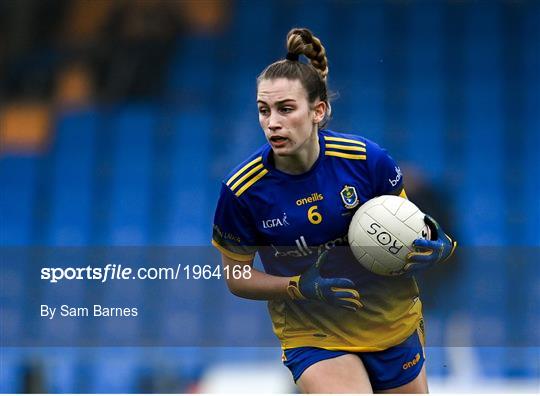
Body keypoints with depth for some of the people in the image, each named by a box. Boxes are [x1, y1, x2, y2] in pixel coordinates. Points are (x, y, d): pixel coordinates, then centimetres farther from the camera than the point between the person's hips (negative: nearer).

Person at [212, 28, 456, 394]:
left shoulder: (366, 158, -15)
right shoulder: (241, 191, -16)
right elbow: (236, 277, -5)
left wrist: (437, 249, -20)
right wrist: (301, 287, -21)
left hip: (392, 321, 2)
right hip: (312, 336, -2)